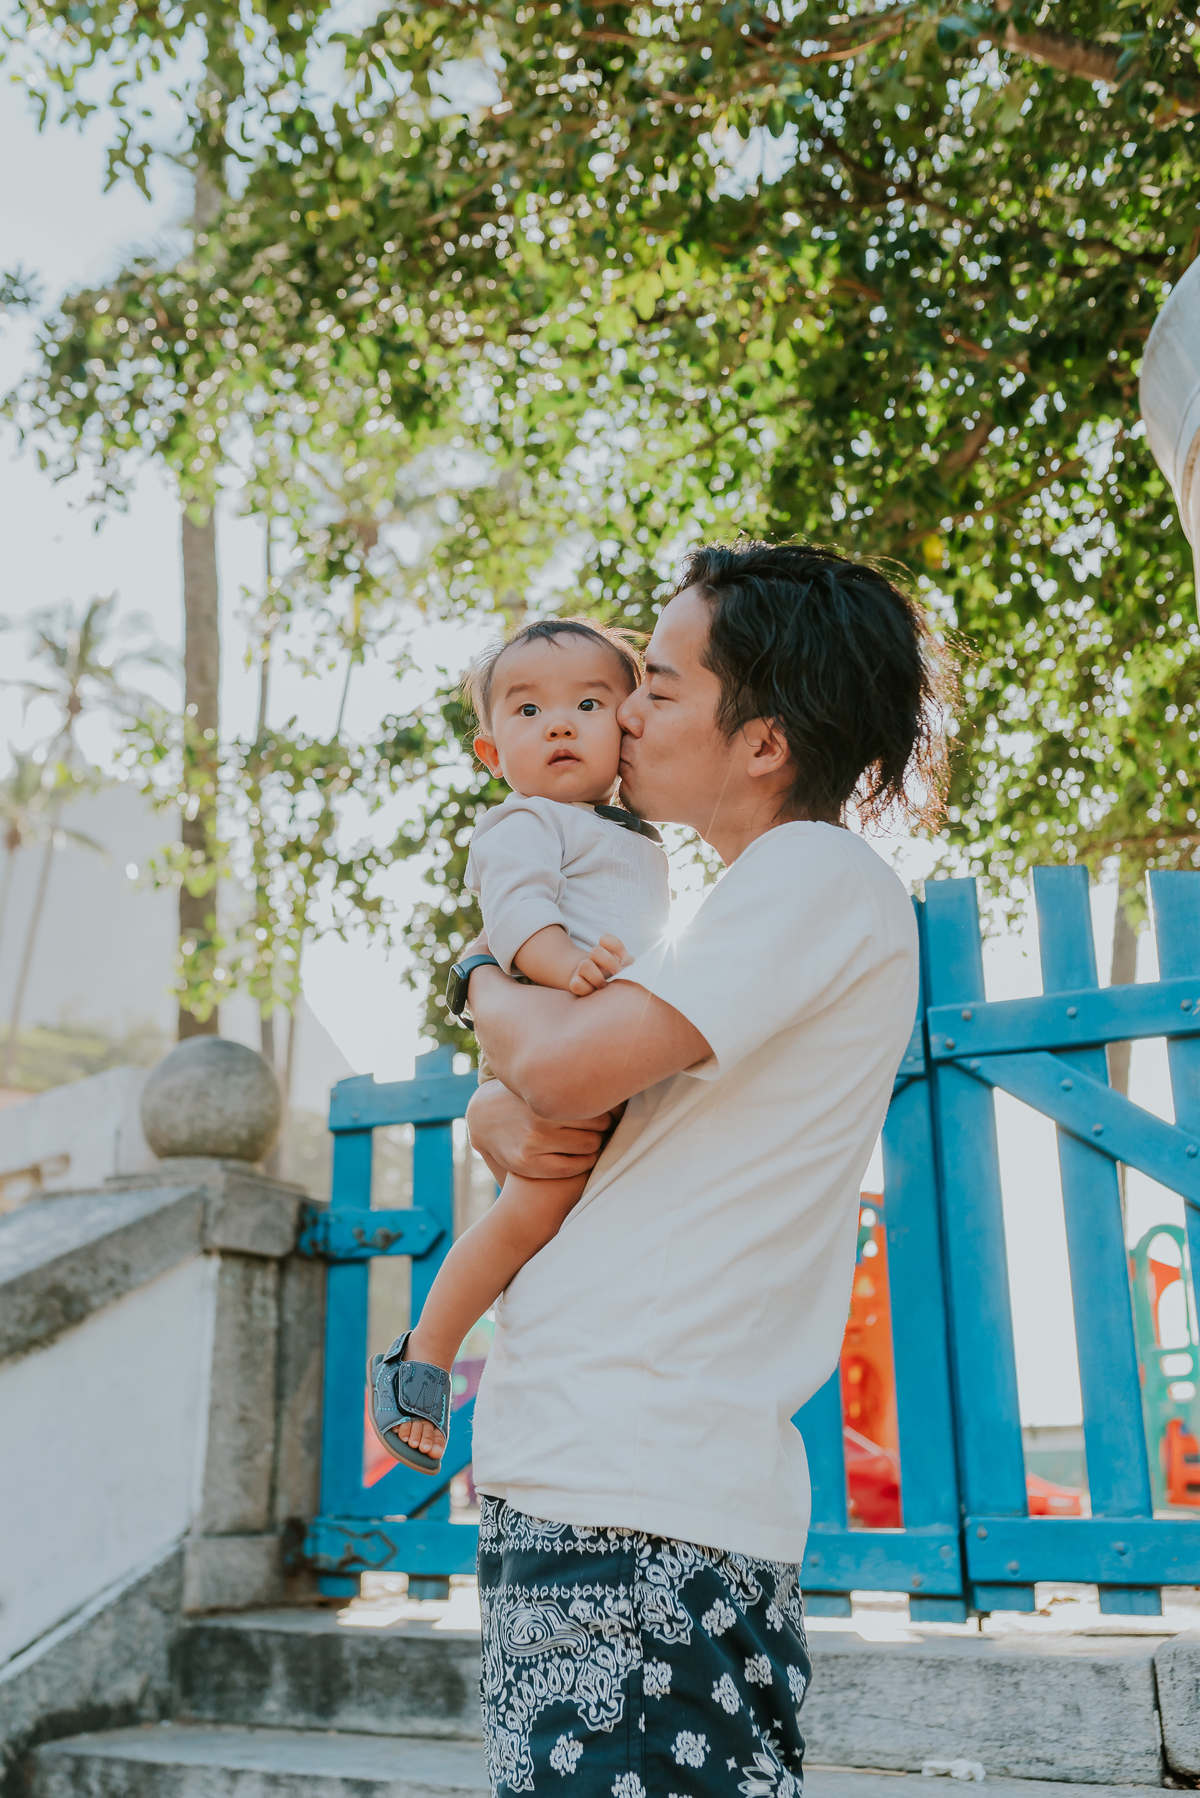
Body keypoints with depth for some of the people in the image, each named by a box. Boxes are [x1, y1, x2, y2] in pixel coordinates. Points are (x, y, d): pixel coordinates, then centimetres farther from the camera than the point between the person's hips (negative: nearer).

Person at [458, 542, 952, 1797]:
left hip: (646, 1510, -9)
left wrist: (485, 980, 3)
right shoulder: (741, 916, 20)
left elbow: (565, 1062, -20)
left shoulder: (821, 877, -9)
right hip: (567, 1483, 9)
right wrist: (495, 1121, -2)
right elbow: (521, 1088, 23)